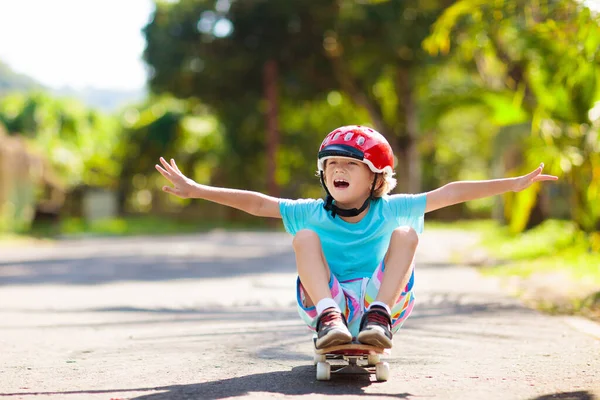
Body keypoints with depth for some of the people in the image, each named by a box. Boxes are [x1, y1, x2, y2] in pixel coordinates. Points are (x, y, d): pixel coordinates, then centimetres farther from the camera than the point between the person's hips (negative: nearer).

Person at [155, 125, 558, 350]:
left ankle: (380, 317, -28)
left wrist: (514, 183, -3)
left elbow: (450, 193, -3)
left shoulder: (390, 210, 0)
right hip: (329, 300, 0)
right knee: (304, 237, -18)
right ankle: (328, 317, -33)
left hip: (379, 297, 0)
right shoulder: (311, 213, 1)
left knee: (406, 233, -16)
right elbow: (257, 203, -3)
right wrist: (197, 190, -10)